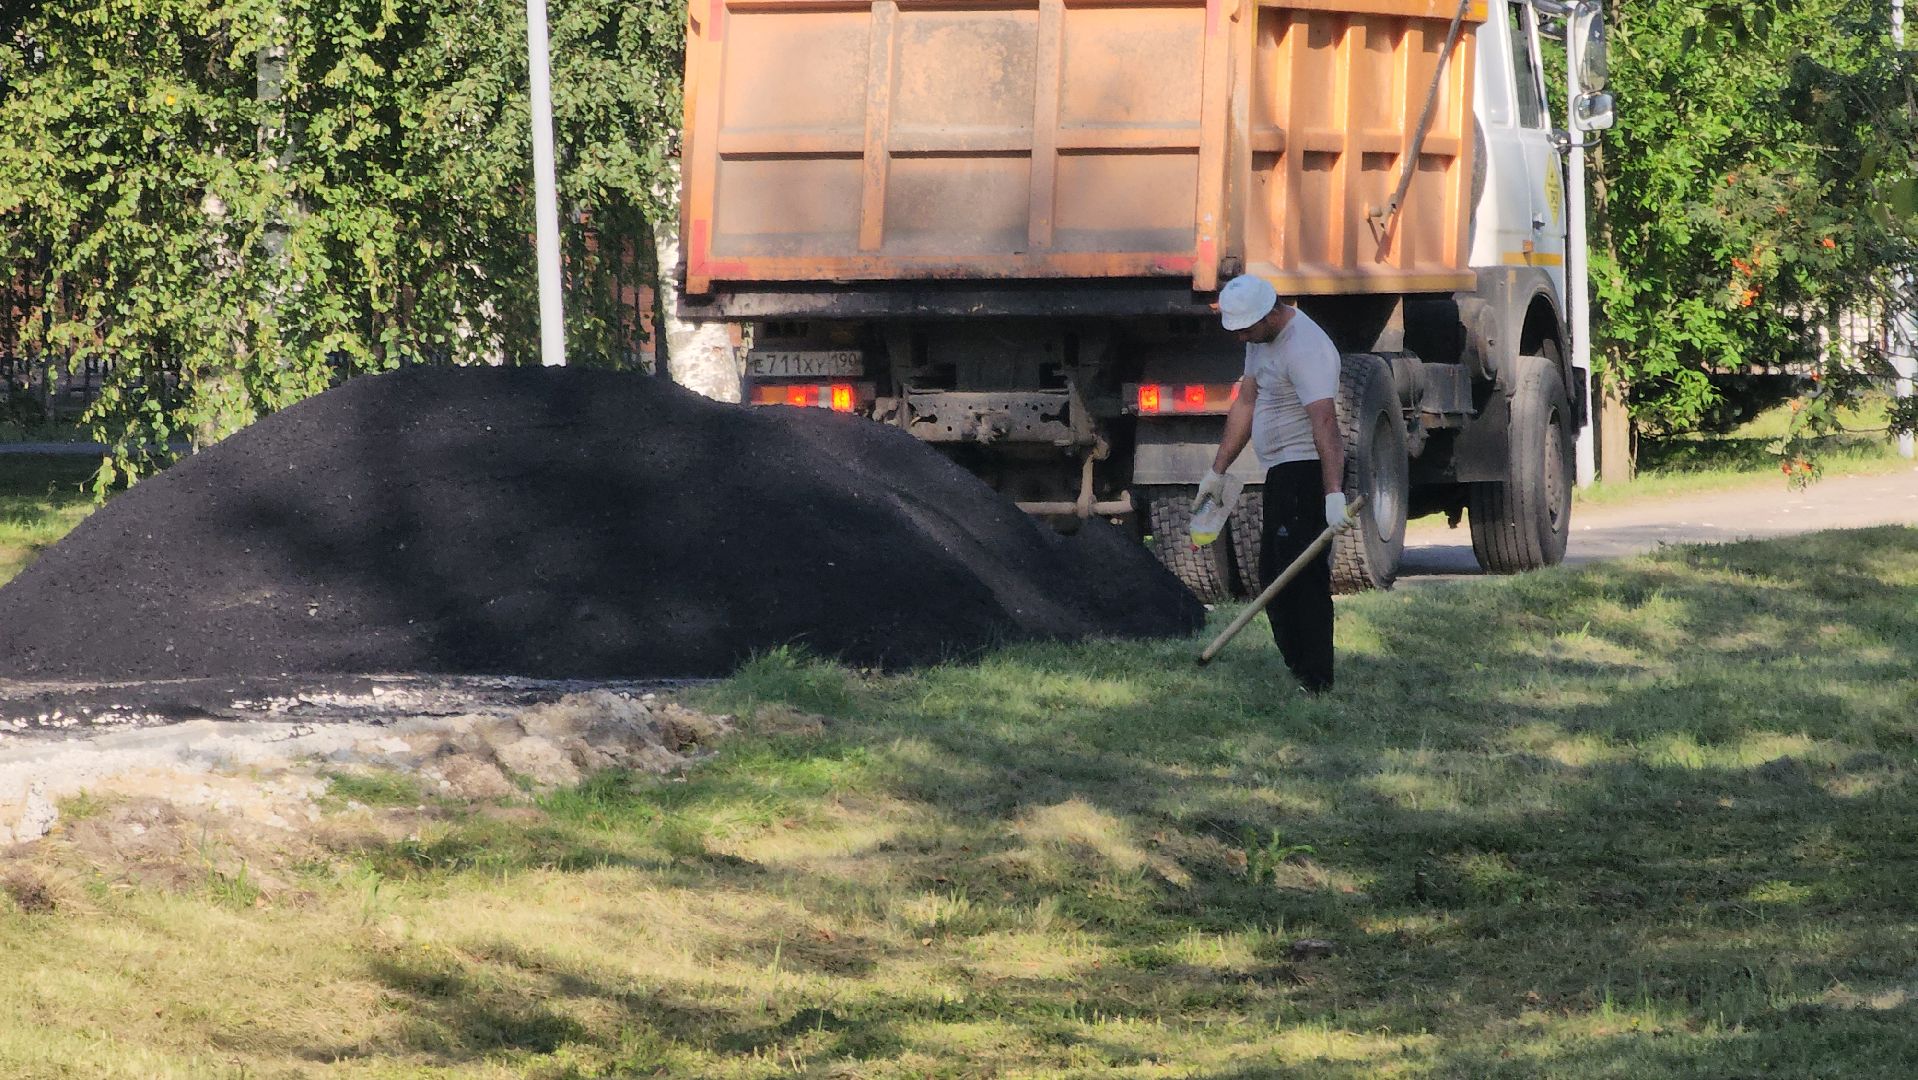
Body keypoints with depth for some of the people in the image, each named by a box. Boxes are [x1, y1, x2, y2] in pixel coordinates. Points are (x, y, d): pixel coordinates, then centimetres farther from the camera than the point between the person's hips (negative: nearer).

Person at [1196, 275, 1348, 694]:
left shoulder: (1305, 348, -21)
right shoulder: (1261, 339, 12)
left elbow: (1324, 422, -30)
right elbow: (1246, 405, 21)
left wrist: (1334, 493, -38)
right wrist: (1218, 471, 22)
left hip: (1307, 470, -11)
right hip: (1282, 473, 11)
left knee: (1302, 577, -15)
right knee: (1273, 578, 13)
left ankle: (1315, 681, -16)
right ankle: (1295, 671, 17)